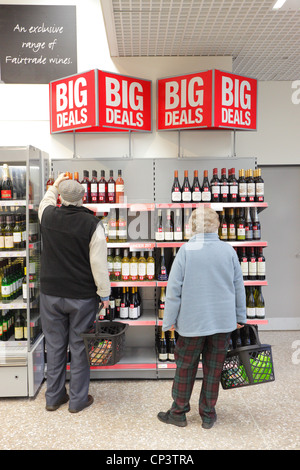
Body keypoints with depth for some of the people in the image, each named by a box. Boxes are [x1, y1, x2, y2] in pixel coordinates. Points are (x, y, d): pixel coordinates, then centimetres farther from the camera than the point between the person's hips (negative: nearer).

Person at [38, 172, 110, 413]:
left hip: (51, 294, 3)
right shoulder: (92, 224, -16)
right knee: (80, 346, 10)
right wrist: (104, 293, -4)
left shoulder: (48, 215, -6)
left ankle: (54, 396, 31)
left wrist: (55, 185, 38)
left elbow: (46, 201, 21)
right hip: (82, 296, -3)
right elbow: (99, 264, -15)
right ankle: (78, 399, 24)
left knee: (54, 345, 16)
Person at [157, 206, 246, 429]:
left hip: (192, 321, -2)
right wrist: (240, 317, 16)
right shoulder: (229, 251, -3)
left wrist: (170, 320, -1)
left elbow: (174, 290, -10)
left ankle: (179, 412, 27)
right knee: (214, 369, 14)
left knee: (185, 367, 13)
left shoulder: (186, 250, -11)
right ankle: (208, 415, 28)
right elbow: (239, 287, 5)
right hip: (223, 321, 3)